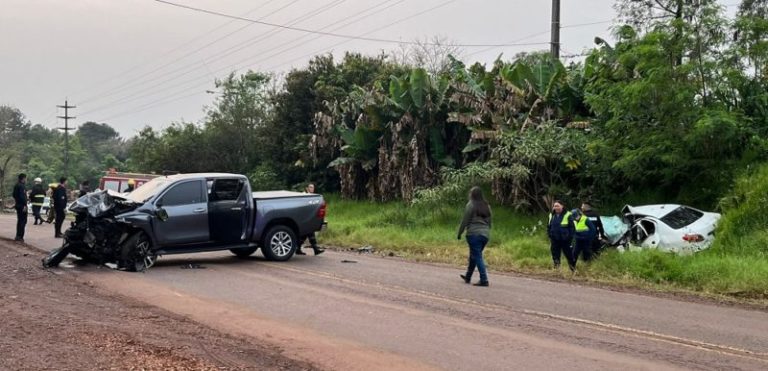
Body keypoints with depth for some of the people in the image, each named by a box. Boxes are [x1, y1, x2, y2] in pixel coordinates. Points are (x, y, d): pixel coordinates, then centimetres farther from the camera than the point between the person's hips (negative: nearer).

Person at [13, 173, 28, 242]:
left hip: (17, 205, 10)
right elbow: (22, 196, -23)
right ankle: (20, 236, -10)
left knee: (19, 220, 16)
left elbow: (14, 195, 22)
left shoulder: (16, 185, 14)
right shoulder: (22, 186, -16)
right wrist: (24, 205, -24)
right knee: (23, 221, -7)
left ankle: (18, 236, 19)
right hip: (22, 205, -10)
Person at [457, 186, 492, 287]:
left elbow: (465, 221, -7)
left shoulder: (471, 205, -7)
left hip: (474, 234, -7)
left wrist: (460, 232, 0)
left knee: (477, 257, -5)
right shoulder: (487, 206, 13)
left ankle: (484, 280, -11)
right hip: (485, 234, 7)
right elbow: (489, 221, 16)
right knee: (474, 256, 19)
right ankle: (468, 277, 30)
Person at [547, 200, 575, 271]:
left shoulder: (567, 215, -7)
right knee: (555, 255, 6)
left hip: (564, 239, -5)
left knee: (568, 254, 5)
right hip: (554, 240, 5)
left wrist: (570, 237, -12)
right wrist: (549, 234, 8)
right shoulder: (552, 215, 10)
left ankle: (573, 268, 19)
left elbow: (571, 227, -7)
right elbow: (548, 226, 18)